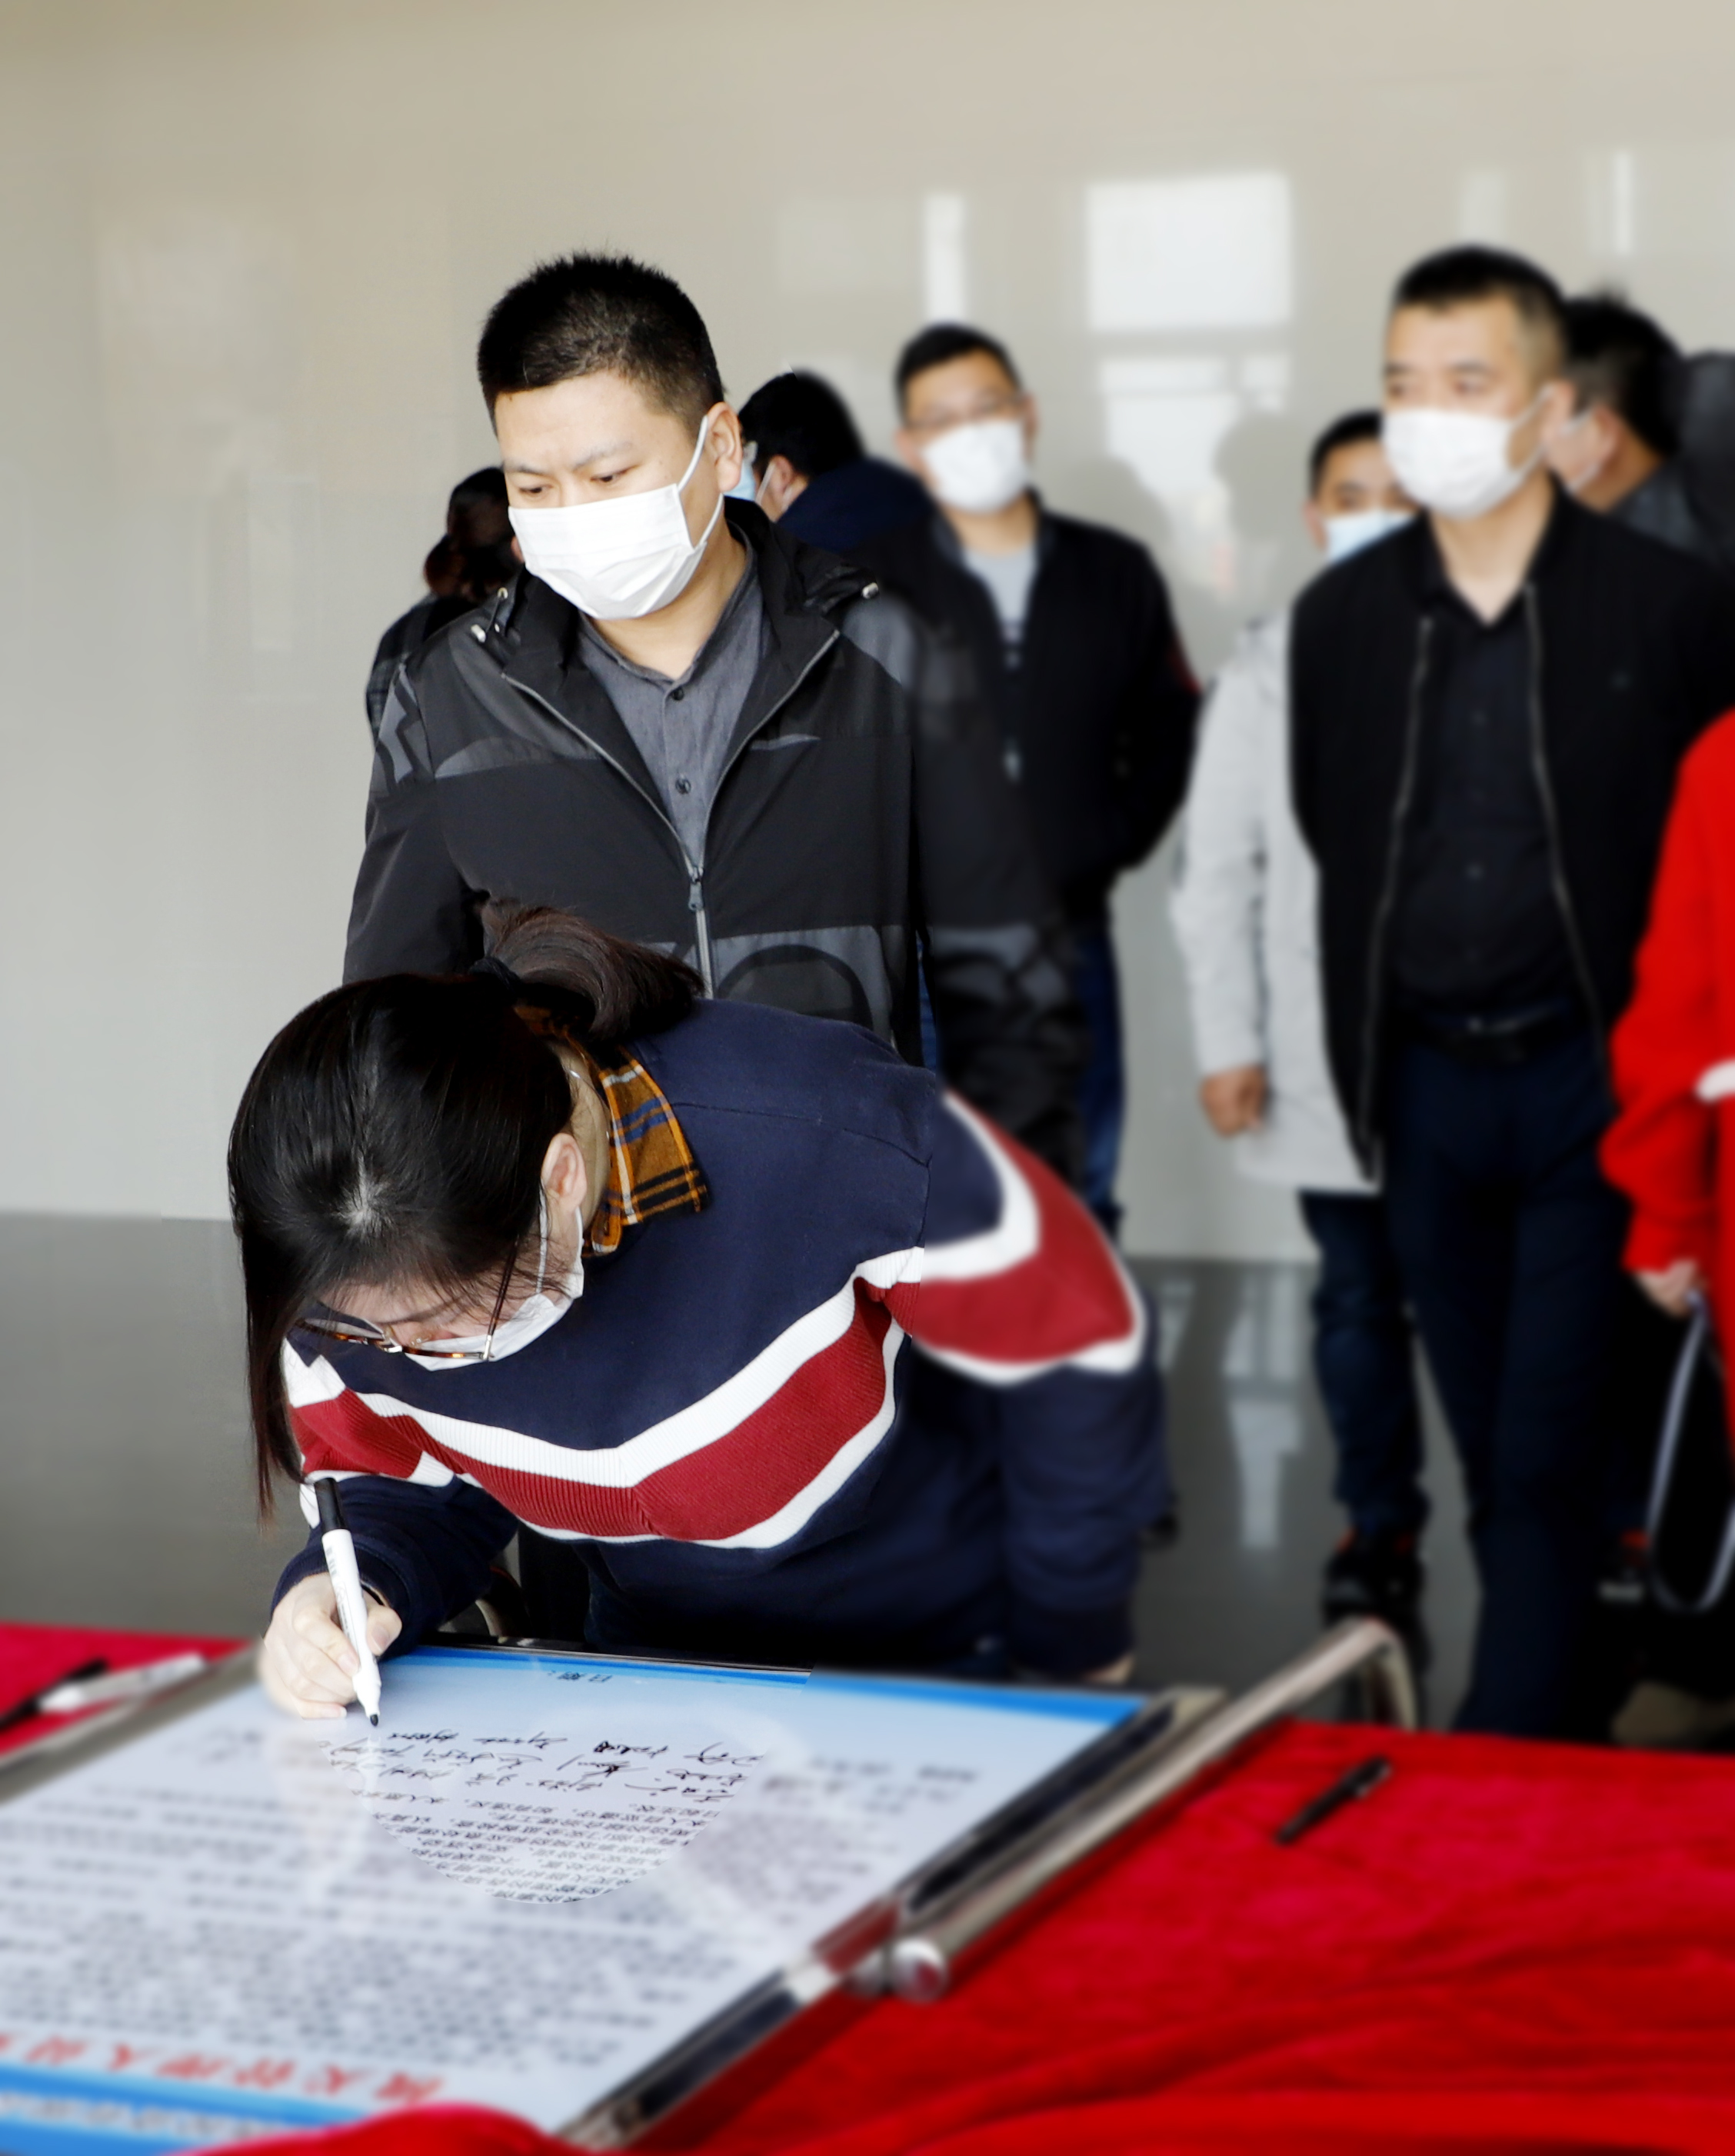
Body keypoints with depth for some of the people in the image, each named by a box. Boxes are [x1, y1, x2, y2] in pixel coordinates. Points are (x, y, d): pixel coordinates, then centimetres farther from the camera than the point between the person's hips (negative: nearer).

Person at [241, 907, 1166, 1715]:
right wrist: (349, 1592, -26)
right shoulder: (347, 1277, -21)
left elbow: (1074, 1348, -18)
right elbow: (406, 1487, -2)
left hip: (943, 1662, -5)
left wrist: (1071, 1650, -6)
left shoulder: (825, 1137, -34)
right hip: (641, 1677, 5)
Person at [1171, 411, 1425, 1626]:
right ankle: (1381, 1526, 21)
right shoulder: (1271, 670, 6)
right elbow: (1217, 868, 7)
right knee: (1362, 1297, 8)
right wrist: (1229, 1043, 1)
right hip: (1327, 1056, 1)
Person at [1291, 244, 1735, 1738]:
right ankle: (1560, 1715, 24)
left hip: (1589, 1075, -4)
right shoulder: (1342, 615, 4)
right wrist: (1362, 1064, 13)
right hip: (1422, 1081, 4)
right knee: (1491, 1447, 11)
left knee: (1547, 1456, -5)